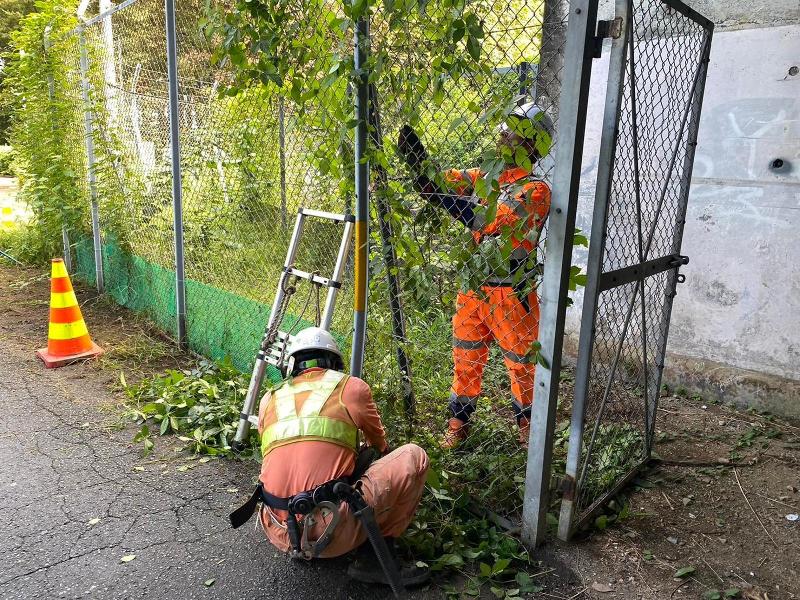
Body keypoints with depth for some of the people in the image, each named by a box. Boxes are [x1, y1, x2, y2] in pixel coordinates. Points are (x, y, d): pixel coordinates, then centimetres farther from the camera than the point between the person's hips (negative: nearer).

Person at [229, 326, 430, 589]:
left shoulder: (269, 399, 16)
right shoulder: (350, 387, 7)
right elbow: (380, 445, 26)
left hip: (278, 535, 6)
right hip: (332, 534, -5)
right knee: (413, 456, 10)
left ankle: (303, 548, 16)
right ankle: (376, 558, 7)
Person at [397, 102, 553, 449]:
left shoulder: (535, 190, -13)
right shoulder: (485, 176, 8)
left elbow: (499, 222, -27)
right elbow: (438, 182, 7)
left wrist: (453, 201, -29)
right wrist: (415, 156, -7)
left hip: (510, 293, -5)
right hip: (472, 287, 6)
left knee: (522, 362, 11)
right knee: (466, 358, 13)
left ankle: (526, 420, 34)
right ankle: (458, 421, 29)